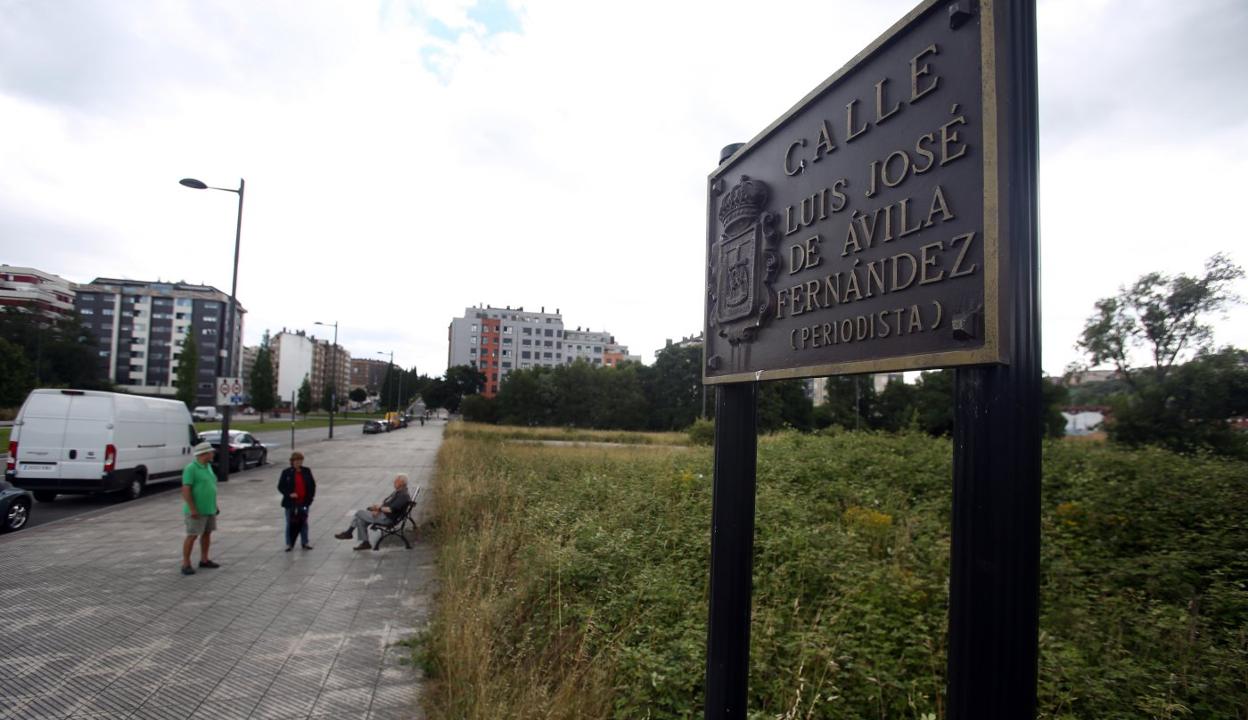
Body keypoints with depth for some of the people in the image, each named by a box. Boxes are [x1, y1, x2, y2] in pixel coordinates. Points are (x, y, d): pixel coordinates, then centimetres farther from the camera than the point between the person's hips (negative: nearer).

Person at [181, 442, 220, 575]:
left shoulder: (208, 466, 10)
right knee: (192, 536, -4)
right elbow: (185, 490, -20)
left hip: (209, 509, 8)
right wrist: (192, 509, -23)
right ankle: (186, 564, 4)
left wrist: (215, 505, 17)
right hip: (197, 510, -8)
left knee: (207, 533, 13)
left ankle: (204, 560, 23)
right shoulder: (191, 468, -16)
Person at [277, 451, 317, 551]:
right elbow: (280, 486, -4)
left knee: (304, 523, 10)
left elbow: (312, 484, 8)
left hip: (304, 502, 3)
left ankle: (304, 543, 20)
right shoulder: (286, 472, -4)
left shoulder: (307, 471, 4)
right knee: (290, 523, 4)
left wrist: (311, 496, -2)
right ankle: (289, 544, 15)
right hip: (291, 503, -2)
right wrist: (289, 494, -18)